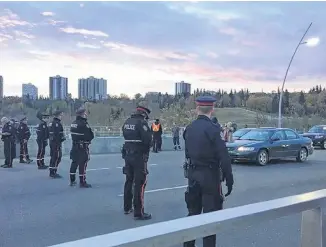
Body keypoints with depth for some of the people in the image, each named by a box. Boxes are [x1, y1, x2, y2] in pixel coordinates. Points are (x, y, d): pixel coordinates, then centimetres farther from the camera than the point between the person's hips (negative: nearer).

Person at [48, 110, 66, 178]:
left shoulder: (51, 123, 17)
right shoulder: (57, 123, -16)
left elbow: (49, 133, 21)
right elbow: (57, 134, -22)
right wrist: (59, 144, -20)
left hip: (52, 142, 11)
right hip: (57, 143, -11)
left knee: (53, 157, 15)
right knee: (57, 157, -6)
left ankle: (52, 172, 22)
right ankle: (53, 172, -5)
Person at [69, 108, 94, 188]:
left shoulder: (73, 123, 8)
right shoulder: (84, 124, -18)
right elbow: (91, 136, -17)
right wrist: (88, 138, 3)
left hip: (75, 146, 8)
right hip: (83, 147, -8)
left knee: (74, 163, 16)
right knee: (82, 164, -3)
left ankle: (72, 181, 25)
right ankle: (82, 182, 1)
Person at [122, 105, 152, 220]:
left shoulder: (127, 122, 9)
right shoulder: (142, 123, -14)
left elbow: (126, 136, 10)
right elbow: (148, 139, -18)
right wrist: (146, 149, 0)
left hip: (127, 155, 8)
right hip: (139, 156, -8)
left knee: (129, 181, 19)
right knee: (139, 184, -3)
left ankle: (127, 207, 31)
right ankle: (138, 212, -1)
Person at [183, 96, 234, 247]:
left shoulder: (189, 128, 5)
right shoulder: (212, 129, -16)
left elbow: (187, 153, 9)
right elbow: (223, 157, -17)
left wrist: (191, 172, 16)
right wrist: (229, 180, -11)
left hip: (192, 174, 6)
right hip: (210, 176, -6)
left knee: (193, 212, 17)